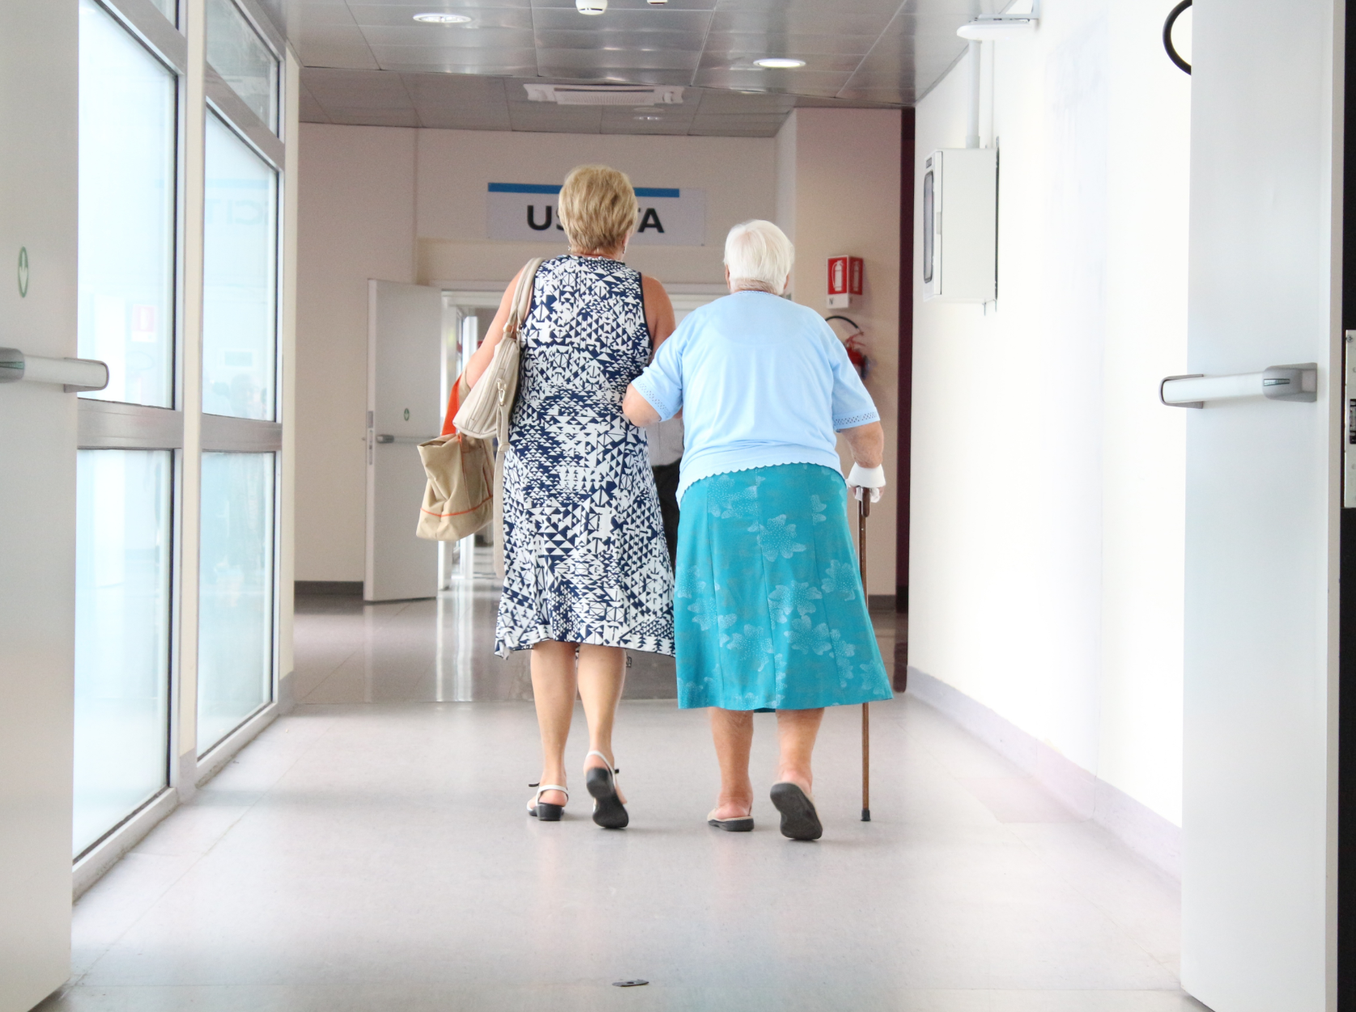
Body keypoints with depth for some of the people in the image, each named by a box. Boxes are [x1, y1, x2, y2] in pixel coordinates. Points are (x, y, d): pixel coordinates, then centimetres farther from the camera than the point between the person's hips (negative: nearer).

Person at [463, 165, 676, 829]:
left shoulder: (532, 282, 5)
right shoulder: (648, 295, 1)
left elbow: (477, 374, 5)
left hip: (535, 468, 2)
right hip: (615, 468, -2)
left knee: (548, 623, 8)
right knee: (604, 614, 0)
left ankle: (552, 779, 9)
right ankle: (599, 752, -21)